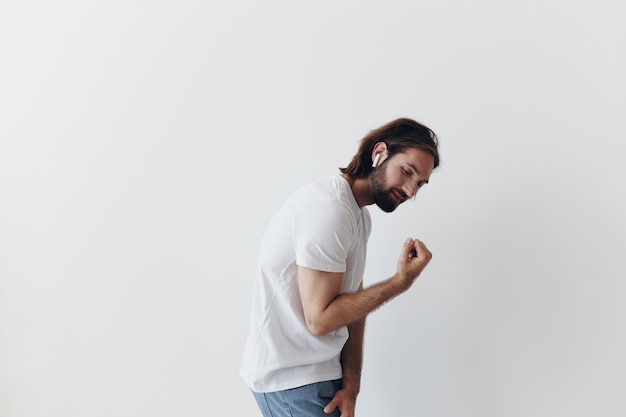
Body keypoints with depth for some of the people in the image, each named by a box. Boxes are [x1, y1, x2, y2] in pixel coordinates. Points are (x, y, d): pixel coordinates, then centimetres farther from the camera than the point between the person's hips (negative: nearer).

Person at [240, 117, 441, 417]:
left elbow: (353, 304, 4)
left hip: (319, 371, 9)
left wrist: (351, 382, -5)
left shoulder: (359, 215, 9)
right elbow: (320, 319, -22)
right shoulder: (329, 208, -22)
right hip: (294, 380, -9)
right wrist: (401, 281, -19)